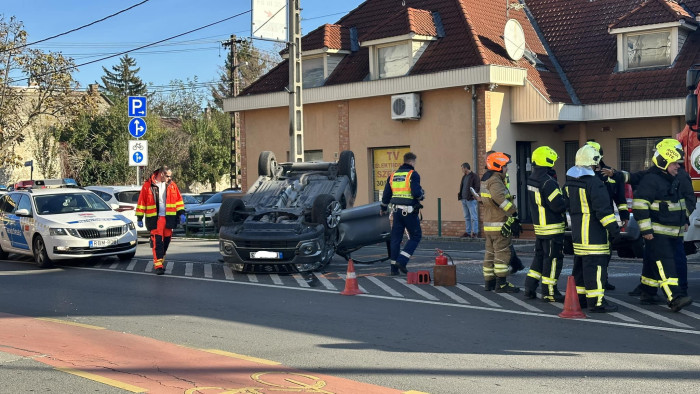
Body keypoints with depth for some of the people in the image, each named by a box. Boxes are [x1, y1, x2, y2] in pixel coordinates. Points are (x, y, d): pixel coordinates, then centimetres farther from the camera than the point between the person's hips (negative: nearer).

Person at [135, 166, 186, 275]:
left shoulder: (172, 185, 9)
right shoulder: (148, 185, -1)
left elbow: (178, 199, 14)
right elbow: (141, 202, 2)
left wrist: (181, 213, 4)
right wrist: (139, 218, 1)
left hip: (169, 217, 4)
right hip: (155, 218, -4)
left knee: (166, 241, 9)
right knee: (157, 242, -10)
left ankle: (160, 261, 25)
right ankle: (158, 266, -10)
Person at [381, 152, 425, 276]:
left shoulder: (393, 175, 11)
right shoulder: (413, 175, -8)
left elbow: (386, 195, 15)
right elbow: (416, 193, -20)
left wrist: (383, 208, 29)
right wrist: (422, 195, 3)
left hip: (396, 210, 6)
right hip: (409, 211, -6)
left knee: (395, 238, 10)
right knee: (415, 236, 6)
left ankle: (394, 268, 10)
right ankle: (401, 261, -7)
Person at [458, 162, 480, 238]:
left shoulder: (474, 176, -6)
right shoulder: (464, 177, 18)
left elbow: (477, 187, -12)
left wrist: (474, 195, -23)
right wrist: (460, 195, 11)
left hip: (471, 200, -8)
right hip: (464, 199, 8)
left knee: (473, 217, -5)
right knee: (467, 217, 12)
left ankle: (474, 232, -4)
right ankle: (468, 232, 17)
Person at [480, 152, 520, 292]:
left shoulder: (486, 180, 17)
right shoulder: (495, 182, -16)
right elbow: (499, 197, -36)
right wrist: (513, 211, -30)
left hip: (489, 224, 10)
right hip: (500, 225, -10)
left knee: (490, 253, 13)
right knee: (502, 254, -5)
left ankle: (489, 282, 18)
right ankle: (501, 284, -4)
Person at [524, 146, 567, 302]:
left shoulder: (532, 180, 8)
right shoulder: (548, 182, -21)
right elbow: (559, 205, -23)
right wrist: (567, 200, -5)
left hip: (539, 226, 9)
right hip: (553, 228, -9)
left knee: (540, 256, 18)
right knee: (552, 259, 0)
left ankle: (530, 288, 20)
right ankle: (549, 292, 5)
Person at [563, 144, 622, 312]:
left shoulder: (570, 181, 10)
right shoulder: (593, 182, -18)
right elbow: (603, 209, -20)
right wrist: (613, 228, -16)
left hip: (577, 229, 9)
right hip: (593, 231, -9)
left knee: (580, 263, 17)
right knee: (596, 264, -7)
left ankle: (579, 297, 25)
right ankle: (596, 302, -7)